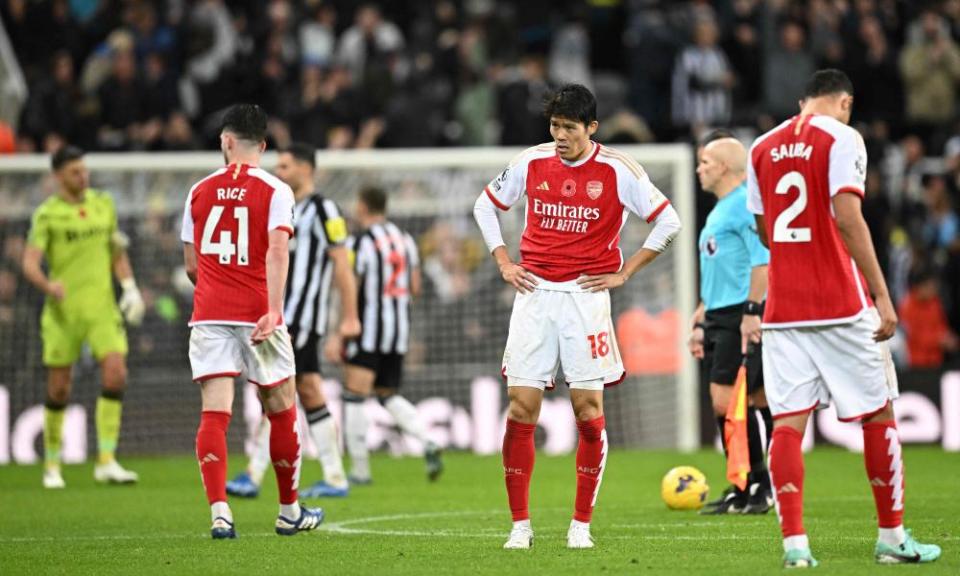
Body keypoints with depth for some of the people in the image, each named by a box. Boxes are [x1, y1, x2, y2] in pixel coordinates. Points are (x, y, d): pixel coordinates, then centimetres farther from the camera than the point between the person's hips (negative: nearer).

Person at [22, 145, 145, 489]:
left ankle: (106, 462, -11)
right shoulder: (47, 214, -4)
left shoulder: (103, 203, 10)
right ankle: (52, 466, 19)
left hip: (102, 306, 3)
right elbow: (30, 263, -13)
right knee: (59, 389, 2)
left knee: (116, 373, -14)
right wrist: (48, 285, -33)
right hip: (63, 311, -3)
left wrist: (130, 287, 7)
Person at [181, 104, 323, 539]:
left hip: (208, 315, 2)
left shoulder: (200, 191, 9)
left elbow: (192, 266, 14)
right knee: (281, 410, 13)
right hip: (256, 315, -2)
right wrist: (273, 310, -21)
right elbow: (276, 251, -15)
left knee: (214, 413, -4)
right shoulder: (274, 191, -1)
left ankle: (219, 513, -19)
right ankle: (290, 511, 23)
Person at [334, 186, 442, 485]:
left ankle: (359, 469, -5)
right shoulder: (405, 240, 10)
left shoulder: (359, 244, -10)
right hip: (400, 329, 7)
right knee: (389, 396, 16)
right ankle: (428, 444, -6)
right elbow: (415, 288, 12)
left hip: (368, 329, -7)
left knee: (354, 397, -3)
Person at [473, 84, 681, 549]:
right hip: (535, 294, 2)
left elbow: (668, 222, 0)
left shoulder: (617, 170, -5)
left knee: (589, 413, -2)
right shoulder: (531, 162, 4)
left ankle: (581, 524, 8)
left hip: (585, 297, -2)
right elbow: (486, 205, 19)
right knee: (521, 409, -3)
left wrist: (624, 273, -2)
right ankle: (520, 524, 4)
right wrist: (504, 263, 8)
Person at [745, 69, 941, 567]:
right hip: (841, 305, -4)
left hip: (782, 308, 4)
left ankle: (794, 543, -9)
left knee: (788, 422, 1)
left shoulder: (762, 148, 12)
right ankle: (892, 538, 13)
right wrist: (881, 293, -15)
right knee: (878, 414, 8)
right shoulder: (841, 138, -5)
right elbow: (847, 217, -15)